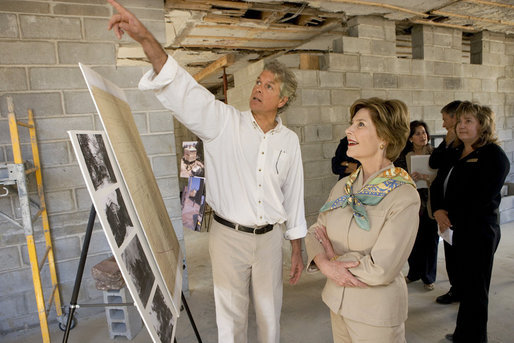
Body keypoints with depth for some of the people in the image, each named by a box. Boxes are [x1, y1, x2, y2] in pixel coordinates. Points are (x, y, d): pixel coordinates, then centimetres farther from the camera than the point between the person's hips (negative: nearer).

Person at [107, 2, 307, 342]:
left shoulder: (289, 140, 1)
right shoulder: (225, 122, -7)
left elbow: (294, 196, 5)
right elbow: (184, 90, -21)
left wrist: (298, 249, 8)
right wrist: (145, 37, -35)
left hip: (270, 236, 2)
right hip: (229, 235, -2)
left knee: (270, 312, 19)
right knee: (231, 315, 14)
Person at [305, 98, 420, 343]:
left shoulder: (403, 197, -20)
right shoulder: (343, 187, -2)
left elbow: (382, 270, -24)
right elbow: (315, 230, 2)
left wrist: (333, 257, -11)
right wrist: (325, 264, -17)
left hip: (377, 313, -5)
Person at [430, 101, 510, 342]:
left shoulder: (493, 155, -10)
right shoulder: (456, 153, 13)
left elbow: (482, 199, -18)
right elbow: (440, 185, 11)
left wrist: (451, 216, -13)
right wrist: (438, 210, -6)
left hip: (478, 233, -7)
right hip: (457, 230, 7)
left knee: (474, 289, 6)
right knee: (463, 284, 18)